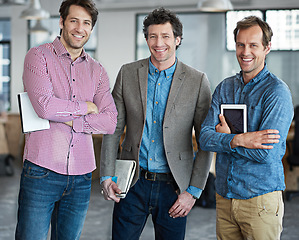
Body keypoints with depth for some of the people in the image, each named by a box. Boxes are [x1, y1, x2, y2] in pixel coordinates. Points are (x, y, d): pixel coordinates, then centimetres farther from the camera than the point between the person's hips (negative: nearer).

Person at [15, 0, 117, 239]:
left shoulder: (97, 71, 12)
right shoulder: (39, 56, -1)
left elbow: (110, 121, 1)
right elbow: (45, 105, -16)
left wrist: (69, 121, -11)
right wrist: (85, 107, -3)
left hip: (81, 175, 4)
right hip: (42, 171, -4)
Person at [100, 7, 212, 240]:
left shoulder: (197, 81, -3)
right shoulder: (128, 73, 3)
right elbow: (113, 129, 6)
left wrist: (194, 190, -6)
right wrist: (107, 176, -1)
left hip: (173, 186, -1)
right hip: (133, 184, 1)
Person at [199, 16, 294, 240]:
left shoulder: (277, 91, -11)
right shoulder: (224, 87, 8)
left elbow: (266, 154, -20)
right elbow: (205, 138, -2)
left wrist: (226, 138, -7)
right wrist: (238, 140, -20)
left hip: (260, 199, -5)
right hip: (224, 196, 5)